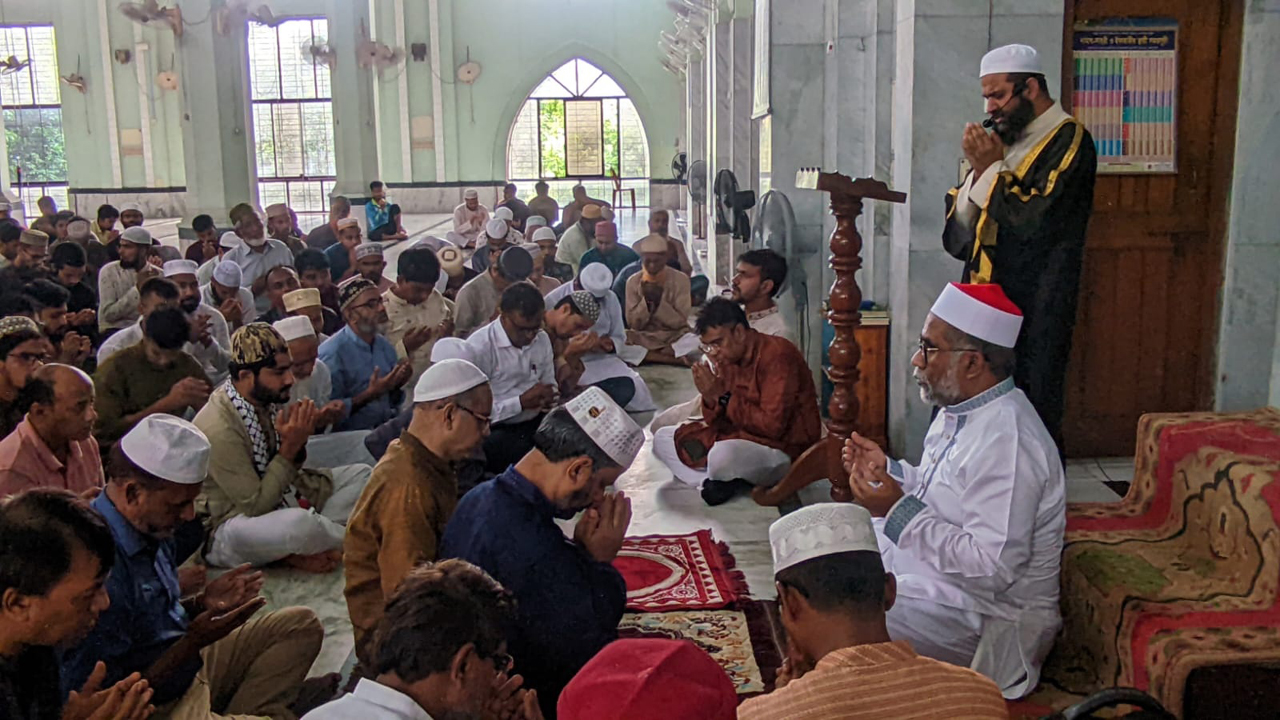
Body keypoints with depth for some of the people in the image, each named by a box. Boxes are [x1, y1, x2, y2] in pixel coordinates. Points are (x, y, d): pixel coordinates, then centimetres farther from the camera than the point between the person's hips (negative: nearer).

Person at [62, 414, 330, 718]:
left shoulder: (152, 529, 0)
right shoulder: (100, 565, -28)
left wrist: (201, 603, -2)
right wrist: (194, 642, -21)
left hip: (190, 667, 10)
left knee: (301, 625, 11)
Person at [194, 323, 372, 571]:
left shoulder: (269, 400, -3)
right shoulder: (218, 428, -27)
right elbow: (255, 507, -23)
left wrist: (298, 443, -14)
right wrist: (290, 447, -25)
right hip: (227, 527, -9)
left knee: (361, 474, 2)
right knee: (300, 523, -39)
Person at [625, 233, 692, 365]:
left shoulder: (680, 279, -5)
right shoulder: (633, 281, -1)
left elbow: (680, 322, -8)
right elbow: (633, 324, -4)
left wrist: (660, 300, -20)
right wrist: (646, 300, -18)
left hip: (675, 336, -2)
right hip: (643, 337, 2)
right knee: (621, 339, -32)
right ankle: (677, 358, -26)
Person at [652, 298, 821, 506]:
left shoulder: (777, 355, -18)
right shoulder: (728, 358, 5)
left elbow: (772, 426, -25)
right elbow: (717, 422, 8)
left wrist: (724, 397, -20)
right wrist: (711, 398, -14)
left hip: (785, 448, -9)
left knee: (724, 455, -39)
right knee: (663, 439, 4)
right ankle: (714, 481, -15)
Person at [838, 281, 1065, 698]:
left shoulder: (1004, 441, -27)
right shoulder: (960, 412, 5)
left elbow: (993, 567, -30)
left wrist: (899, 512, -27)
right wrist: (888, 471, 4)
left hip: (983, 615, -10)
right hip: (932, 571, 10)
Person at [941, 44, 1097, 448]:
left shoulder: (1068, 141, -6)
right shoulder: (1006, 142, 14)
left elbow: (1035, 221, -20)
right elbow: (957, 239, 12)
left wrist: (990, 168, -10)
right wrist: (978, 173, -3)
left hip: (1035, 316, -7)